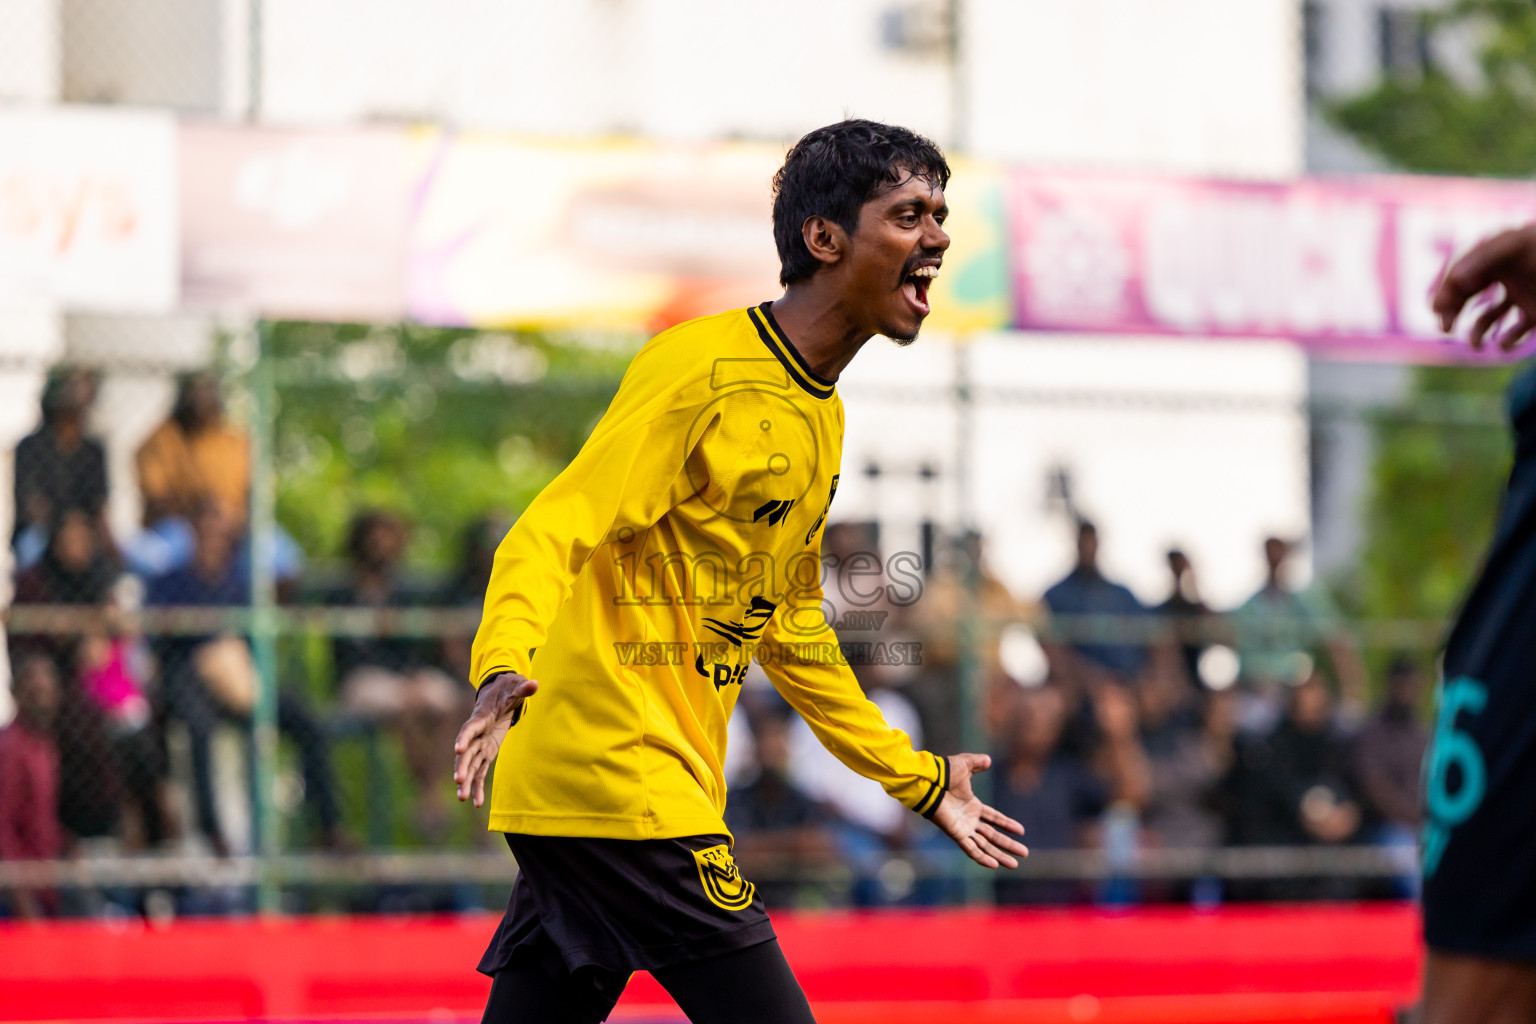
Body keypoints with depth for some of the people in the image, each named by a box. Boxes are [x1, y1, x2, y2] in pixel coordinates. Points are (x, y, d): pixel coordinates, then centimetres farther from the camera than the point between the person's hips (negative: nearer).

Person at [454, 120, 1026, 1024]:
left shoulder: (822, 416, 18)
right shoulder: (702, 369, -11)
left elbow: (787, 620, 29)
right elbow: (552, 533, -19)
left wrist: (918, 780, 34)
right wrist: (506, 669, -38)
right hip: (623, 787, -9)